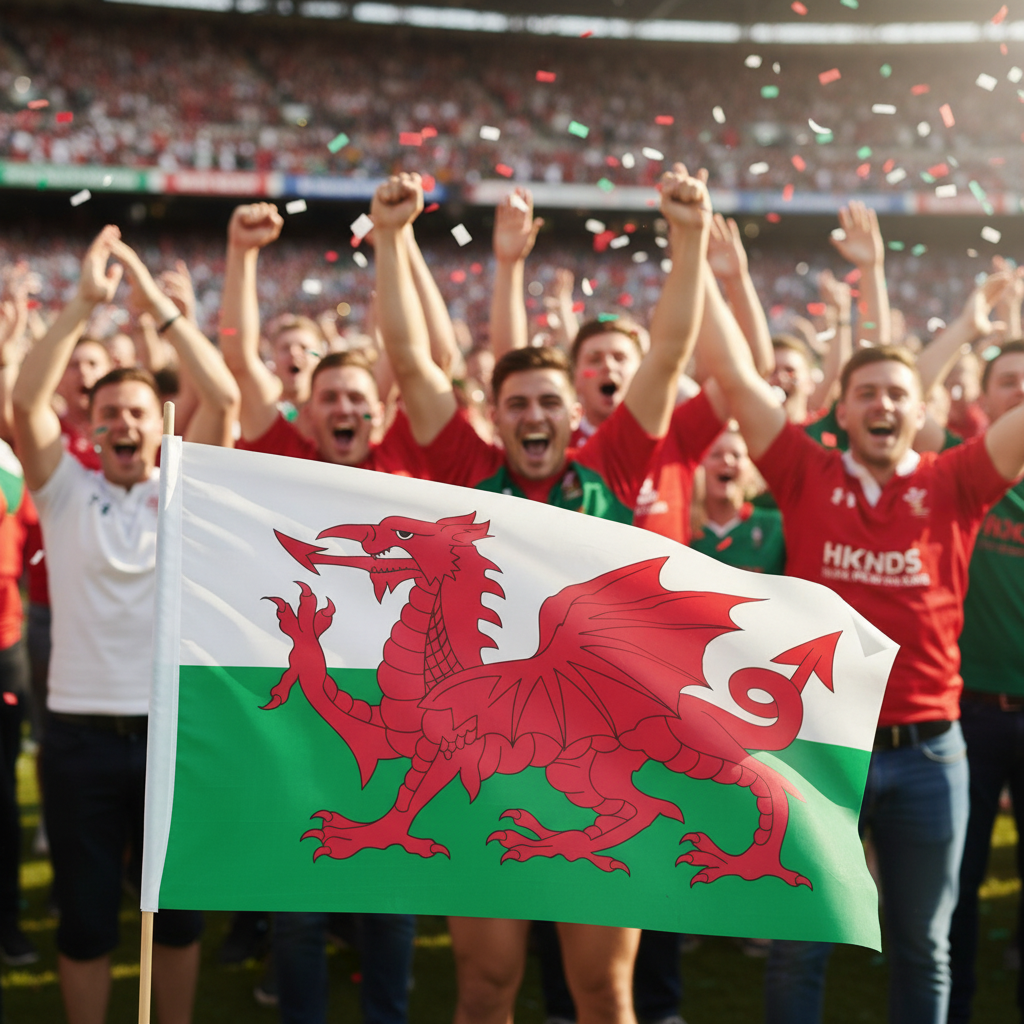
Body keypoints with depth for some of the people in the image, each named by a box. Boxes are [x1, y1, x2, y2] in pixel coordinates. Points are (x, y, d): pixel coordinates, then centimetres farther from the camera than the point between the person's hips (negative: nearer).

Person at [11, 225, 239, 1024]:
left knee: (178, 910, 13)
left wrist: (154, 298, -11)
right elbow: (26, 399, -11)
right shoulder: (65, 492, 2)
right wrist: (85, 303, -17)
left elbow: (224, 396, -11)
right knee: (85, 918, 11)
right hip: (82, 735, 0)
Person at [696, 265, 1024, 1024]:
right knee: (798, 949, 10)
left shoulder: (955, 486, 2)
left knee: (924, 948, 16)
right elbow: (736, 375, -3)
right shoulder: (807, 476, 0)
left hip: (929, 752, 1)